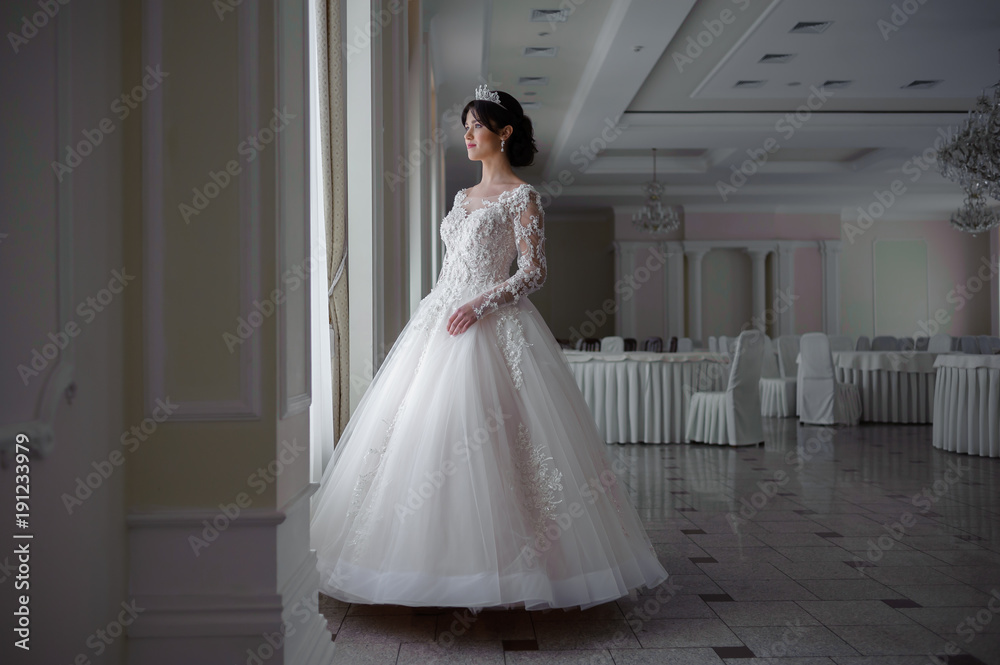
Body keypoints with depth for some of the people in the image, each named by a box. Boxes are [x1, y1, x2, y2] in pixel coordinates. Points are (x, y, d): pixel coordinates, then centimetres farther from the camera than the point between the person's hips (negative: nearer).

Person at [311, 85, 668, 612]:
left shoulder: (522, 197, -2)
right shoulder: (463, 197, 20)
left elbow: (533, 273, -9)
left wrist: (481, 303, -21)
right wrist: (430, 321, 17)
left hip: (490, 326, -8)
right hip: (439, 321, 8)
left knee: (478, 439, -13)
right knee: (421, 433, 3)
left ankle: (491, 566, -3)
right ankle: (439, 563, 10)